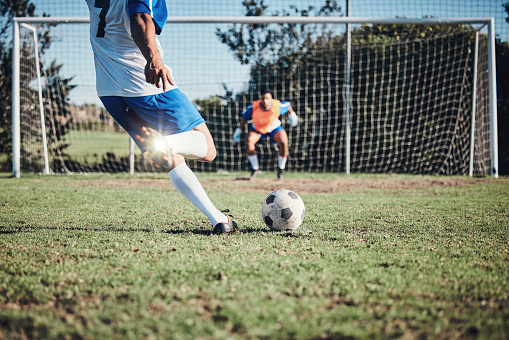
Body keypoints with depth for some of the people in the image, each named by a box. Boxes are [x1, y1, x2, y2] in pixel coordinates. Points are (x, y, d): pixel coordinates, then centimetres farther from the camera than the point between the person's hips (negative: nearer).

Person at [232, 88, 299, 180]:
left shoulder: (278, 106, -30)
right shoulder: (253, 107, -30)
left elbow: (288, 106, -6)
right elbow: (244, 118, -11)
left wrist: (292, 116, 11)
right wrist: (238, 132, -9)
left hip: (274, 128, 0)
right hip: (257, 129, 1)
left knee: (283, 143, -27)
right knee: (249, 142, -28)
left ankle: (281, 169, -3)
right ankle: (255, 169, -10)